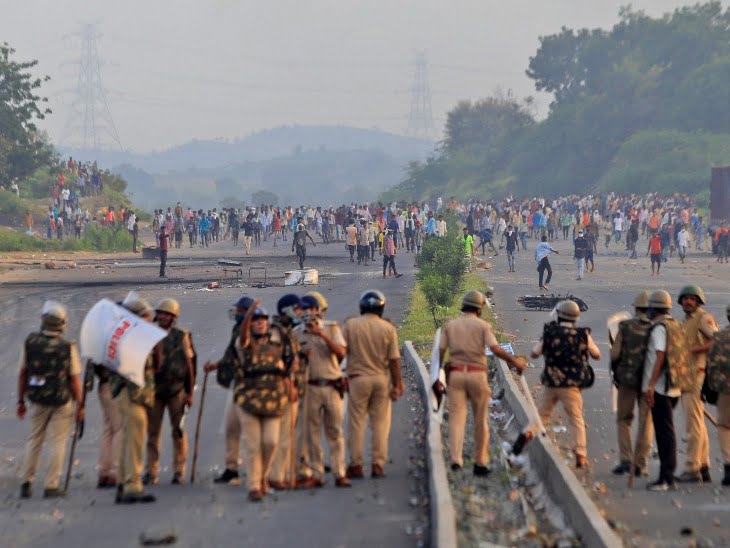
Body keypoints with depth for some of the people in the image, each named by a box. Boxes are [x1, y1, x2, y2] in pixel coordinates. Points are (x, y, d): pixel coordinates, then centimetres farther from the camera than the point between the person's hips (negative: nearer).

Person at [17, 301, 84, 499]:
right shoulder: (68, 347, -15)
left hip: (38, 401, 3)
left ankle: (27, 483, 17)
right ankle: (52, 486, 7)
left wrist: (21, 401, 8)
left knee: (34, 440, 17)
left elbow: (22, 373, -1)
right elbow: (75, 379, -11)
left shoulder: (30, 341, -8)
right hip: (62, 401, -3)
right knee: (57, 442, 7)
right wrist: (79, 405, -1)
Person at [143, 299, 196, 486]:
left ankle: (179, 471, 10)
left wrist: (190, 393, 1)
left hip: (176, 390, -2)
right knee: (152, 432, 2)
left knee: (178, 431, 3)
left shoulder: (182, 336, 1)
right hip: (154, 390, 2)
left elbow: (189, 365, 3)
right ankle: (151, 472, 8)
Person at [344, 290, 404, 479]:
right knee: (380, 423, 7)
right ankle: (378, 464, 6)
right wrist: (397, 384, 3)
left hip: (358, 378, -1)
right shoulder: (388, 328, -3)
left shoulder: (351, 324, -4)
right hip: (382, 379, 1)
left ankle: (356, 465, 4)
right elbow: (394, 359, -3)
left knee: (356, 423, 4)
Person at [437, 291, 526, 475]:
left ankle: (456, 459, -18)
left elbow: (440, 352, 3)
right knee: (481, 420, 10)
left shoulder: (449, 325, 8)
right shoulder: (483, 325, 0)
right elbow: (496, 349, -11)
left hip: (455, 374, 2)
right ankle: (480, 463, 16)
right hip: (477, 375, -2)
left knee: (456, 417, -1)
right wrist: (515, 361, 0)